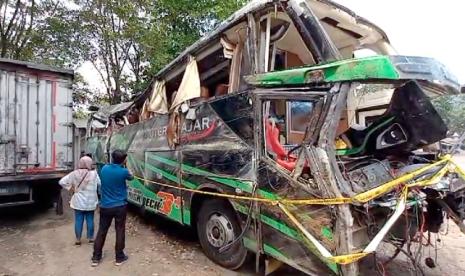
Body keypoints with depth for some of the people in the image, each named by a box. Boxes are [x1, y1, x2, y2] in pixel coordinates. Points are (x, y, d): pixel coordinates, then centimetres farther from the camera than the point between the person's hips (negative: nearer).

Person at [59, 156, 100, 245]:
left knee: (78, 220, 11)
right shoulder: (94, 173, -13)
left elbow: (62, 182, -5)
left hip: (78, 202, 1)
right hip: (90, 202, -1)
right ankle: (91, 238, 22)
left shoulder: (75, 173, -6)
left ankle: (78, 240, 19)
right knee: (90, 220, 11)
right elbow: (100, 184, -13)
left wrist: (70, 188, 4)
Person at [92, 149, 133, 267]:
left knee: (102, 231, 14)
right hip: (120, 206, -3)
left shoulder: (104, 169, -2)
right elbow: (131, 177, 8)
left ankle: (96, 258, 22)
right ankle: (119, 257, 17)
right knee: (120, 231, 8)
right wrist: (125, 166, 17)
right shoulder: (124, 171, -15)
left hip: (105, 206, 4)